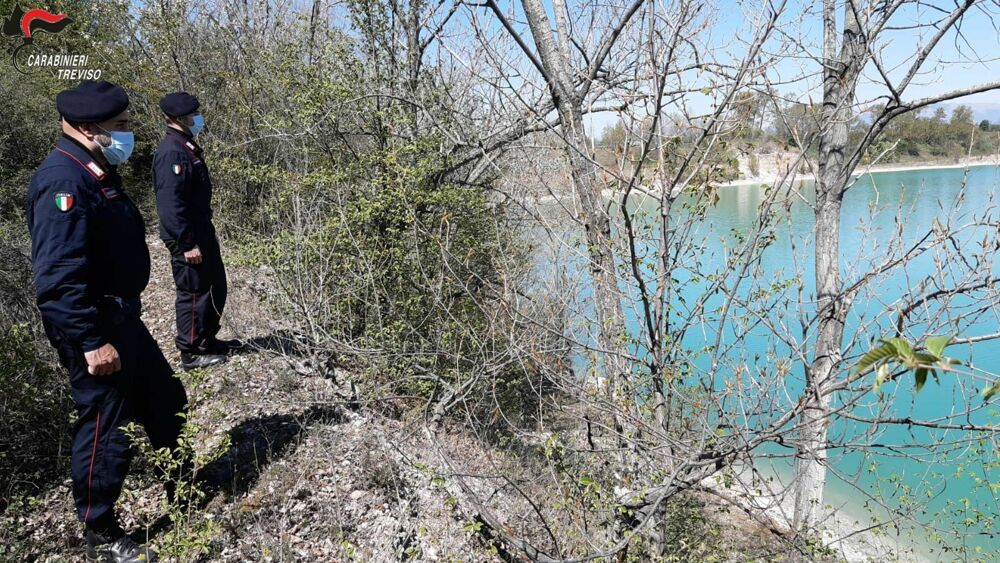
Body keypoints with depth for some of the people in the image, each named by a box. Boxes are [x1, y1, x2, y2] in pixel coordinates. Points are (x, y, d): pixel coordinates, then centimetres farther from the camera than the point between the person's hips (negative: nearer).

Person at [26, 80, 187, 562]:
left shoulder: (97, 173, 11)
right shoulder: (64, 182, -21)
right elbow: (60, 277, -26)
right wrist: (92, 342, -27)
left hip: (122, 318, 10)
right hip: (93, 328, -10)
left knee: (166, 401, 19)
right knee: (107, 427, 2)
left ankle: (182, 493, 39)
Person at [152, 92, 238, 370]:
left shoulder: (187, 145, 11)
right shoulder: (171, 152, -20)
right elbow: (170, 204, -25)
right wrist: (187, 244, -24)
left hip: (203, 231, 10)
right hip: (187, 238, -10)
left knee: (216, 286, 18)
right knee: (193, 293, 0)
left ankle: (209, 339, 32)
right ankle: (191, 353, 13)